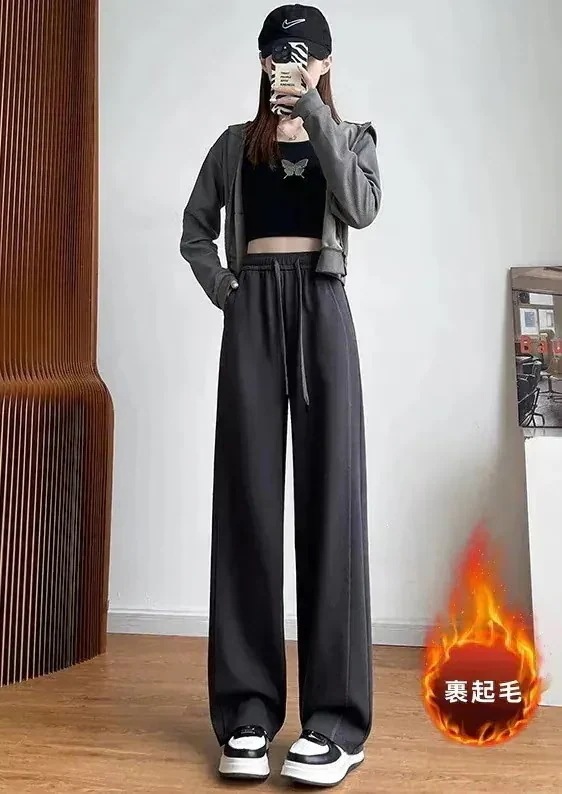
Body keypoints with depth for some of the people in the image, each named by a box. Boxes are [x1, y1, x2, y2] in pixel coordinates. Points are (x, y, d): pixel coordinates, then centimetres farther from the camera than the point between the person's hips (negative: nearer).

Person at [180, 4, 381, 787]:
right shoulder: (236, 144, 18)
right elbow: (195, 230, 21)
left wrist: (316, 115, -9)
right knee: (249, 503, -3)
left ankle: (337, 717, -1)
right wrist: (223, 289, 5)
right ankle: (248, 711, 5)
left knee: (330, 500, -6)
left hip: (319, 308, -1)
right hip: (253, 314, 2)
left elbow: (361, 208, -6)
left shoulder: (351, 135, 14)